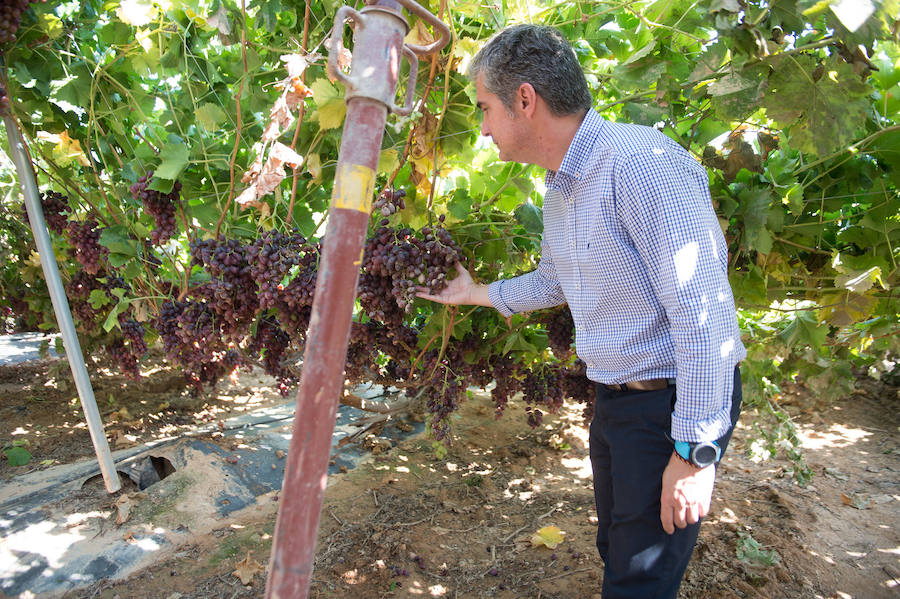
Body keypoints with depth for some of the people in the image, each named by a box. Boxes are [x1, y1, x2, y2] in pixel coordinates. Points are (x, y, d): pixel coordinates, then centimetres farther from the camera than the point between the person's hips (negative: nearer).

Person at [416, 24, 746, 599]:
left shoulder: (641, 161, -24)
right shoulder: (560, 192, 7)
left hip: (673, 405, -9)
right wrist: (477, 294, 30)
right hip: (613, 399, 9)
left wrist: (695, 452, -23)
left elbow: (703, 311, -26)